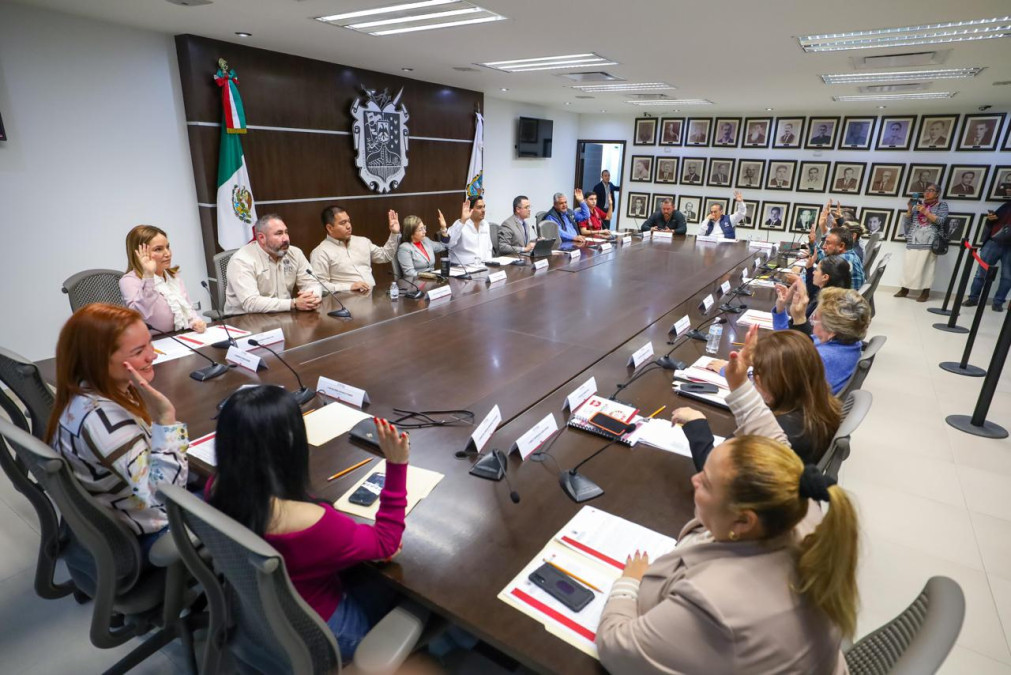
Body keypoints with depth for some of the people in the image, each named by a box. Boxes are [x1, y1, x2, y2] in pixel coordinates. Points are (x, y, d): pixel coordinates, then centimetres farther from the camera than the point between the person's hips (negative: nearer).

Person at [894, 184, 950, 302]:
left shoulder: (942, 205, 10)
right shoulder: (918, 204, 17)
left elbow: (941, 221, -6)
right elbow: (907, 221, 14)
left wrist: (925, 212, -13)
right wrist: (909, 210, -1)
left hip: (930, 242, -3)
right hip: (914, 241, 3)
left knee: (926, 266, -8)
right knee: (908, 264, -3)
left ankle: (926, 292, -3)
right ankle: (904, 289, 5)